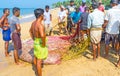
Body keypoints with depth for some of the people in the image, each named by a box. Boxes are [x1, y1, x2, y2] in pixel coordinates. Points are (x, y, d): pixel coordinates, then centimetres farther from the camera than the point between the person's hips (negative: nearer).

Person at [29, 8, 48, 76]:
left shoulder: (33, 23, 2)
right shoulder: (40, 25, -28)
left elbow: (30, 31, 20)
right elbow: (42, 35, -44)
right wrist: (44, 44, -28)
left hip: (35, 42, 9)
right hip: (40, 44, -9)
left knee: (35, 58, 25)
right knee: (39, 61, 2)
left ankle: (37, 71, 46)